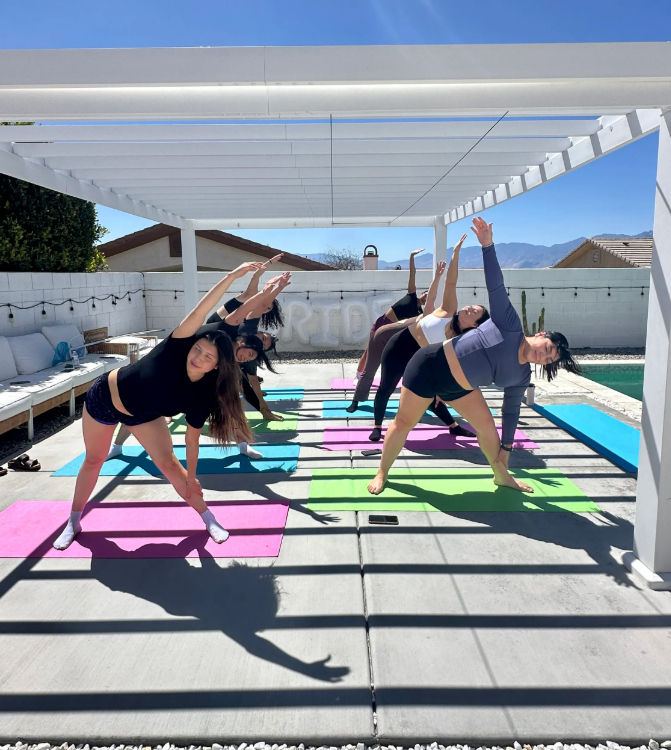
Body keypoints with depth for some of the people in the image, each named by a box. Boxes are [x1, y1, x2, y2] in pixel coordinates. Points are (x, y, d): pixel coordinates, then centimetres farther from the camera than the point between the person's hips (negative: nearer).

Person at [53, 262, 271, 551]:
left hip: (144, 416, 1)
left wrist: (191, 478, -12)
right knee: (93, 461, 13)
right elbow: (198, 313, -47)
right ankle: (74, 521, 34)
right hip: (103, 397, -1)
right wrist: (231, 276, -52)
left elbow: (192, 438, -16)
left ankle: (208, 518, 5)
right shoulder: (176, 349, -34)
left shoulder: (202, 396, -26)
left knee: (169, 464, -10)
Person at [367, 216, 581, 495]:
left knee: (487, 425, 4)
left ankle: (502, 475, 28)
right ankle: (382, 473, 18)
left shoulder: (521, 376, 2)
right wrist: (487, 244, -29)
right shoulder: (510, 324, -15)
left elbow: (511, 411, 11)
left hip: (459, 387, 7)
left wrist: (506, 447, 12)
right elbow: (496, 286, -20)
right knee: (404, 423, 0)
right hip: (432, 365, -7)